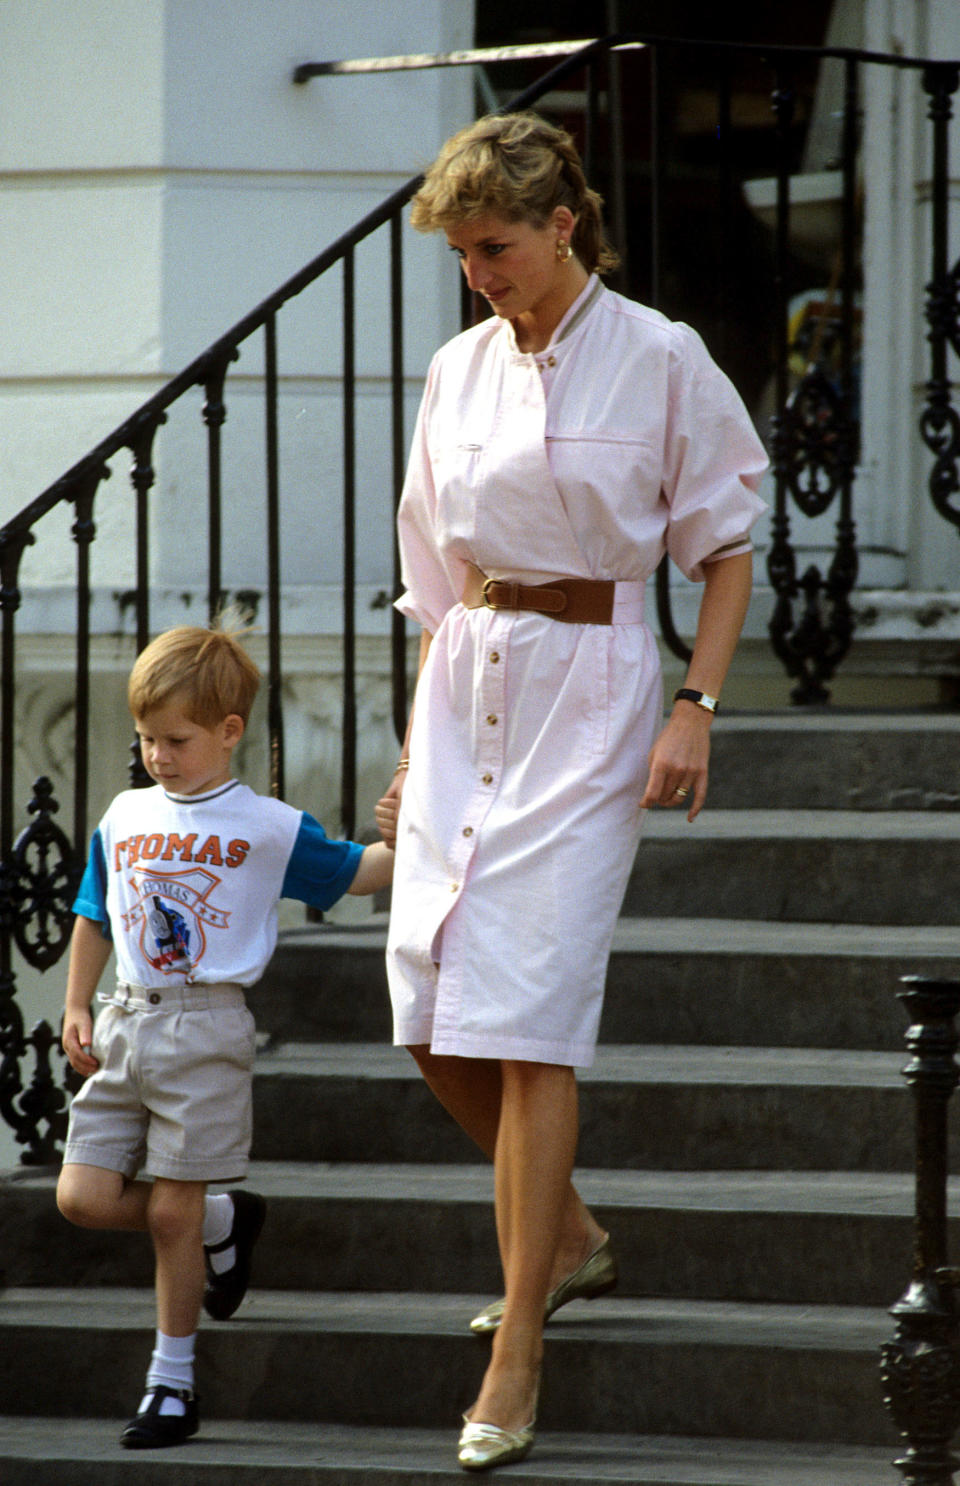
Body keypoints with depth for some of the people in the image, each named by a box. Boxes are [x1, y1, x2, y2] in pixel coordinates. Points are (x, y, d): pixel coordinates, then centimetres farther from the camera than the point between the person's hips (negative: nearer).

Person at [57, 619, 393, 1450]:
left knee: (172, 1210, -3)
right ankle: (222, 1226, 25)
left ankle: (173, 1383, 10)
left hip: (205, 1029, -5)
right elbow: (95, 916, 19)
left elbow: (356, 873, 4)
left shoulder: (267, 828, -1)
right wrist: (77, 1009, 11)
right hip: (123, 1025, 5)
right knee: (84, 1197, -2)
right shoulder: (125, 819, 11)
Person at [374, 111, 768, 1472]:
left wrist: (696, 710, -11)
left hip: (589, 687, -6)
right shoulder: (460, 372, 9)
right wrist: (417, 747, 16)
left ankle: (516, 1356, -7)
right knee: (433, 1017, 2)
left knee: (529, 1019, -11)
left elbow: (727, 553, -1)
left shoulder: (659, 361, -6)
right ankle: (570, 1237, 28)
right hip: (466, 691, 6)